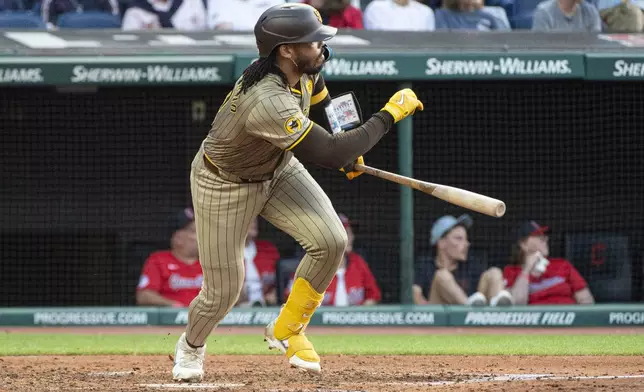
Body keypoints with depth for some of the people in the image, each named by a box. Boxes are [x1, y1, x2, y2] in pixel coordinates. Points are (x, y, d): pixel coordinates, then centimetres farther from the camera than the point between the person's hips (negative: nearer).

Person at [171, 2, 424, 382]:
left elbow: (316, 95, 11)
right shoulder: (268, 103, -43)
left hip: (278, 169, 7)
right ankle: (191, 345, 38)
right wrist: (388, 116, -35)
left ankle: (286, 331, 9)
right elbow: (331, 155, -41)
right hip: (225, 184, -7)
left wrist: (343, 142, 2)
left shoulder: (302, 69, -17)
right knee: (224, 290, 2)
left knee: (331, 241, -13)